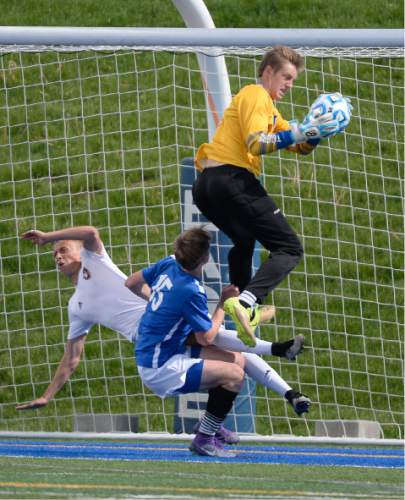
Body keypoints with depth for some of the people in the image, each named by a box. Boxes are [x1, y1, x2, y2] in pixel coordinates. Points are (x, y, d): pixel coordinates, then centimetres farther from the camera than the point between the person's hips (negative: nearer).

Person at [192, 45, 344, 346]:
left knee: (244, 241, 35)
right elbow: (256, 143, -18)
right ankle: (246, 301, -33)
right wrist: (302, 131, -20)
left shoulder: (268, 105, 29)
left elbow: (302, 148, 25)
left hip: (206, 185, 10)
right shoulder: (255, 96, -2)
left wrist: (315, 131, 4)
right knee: (290, 248, -12)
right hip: (233, 178, -10)